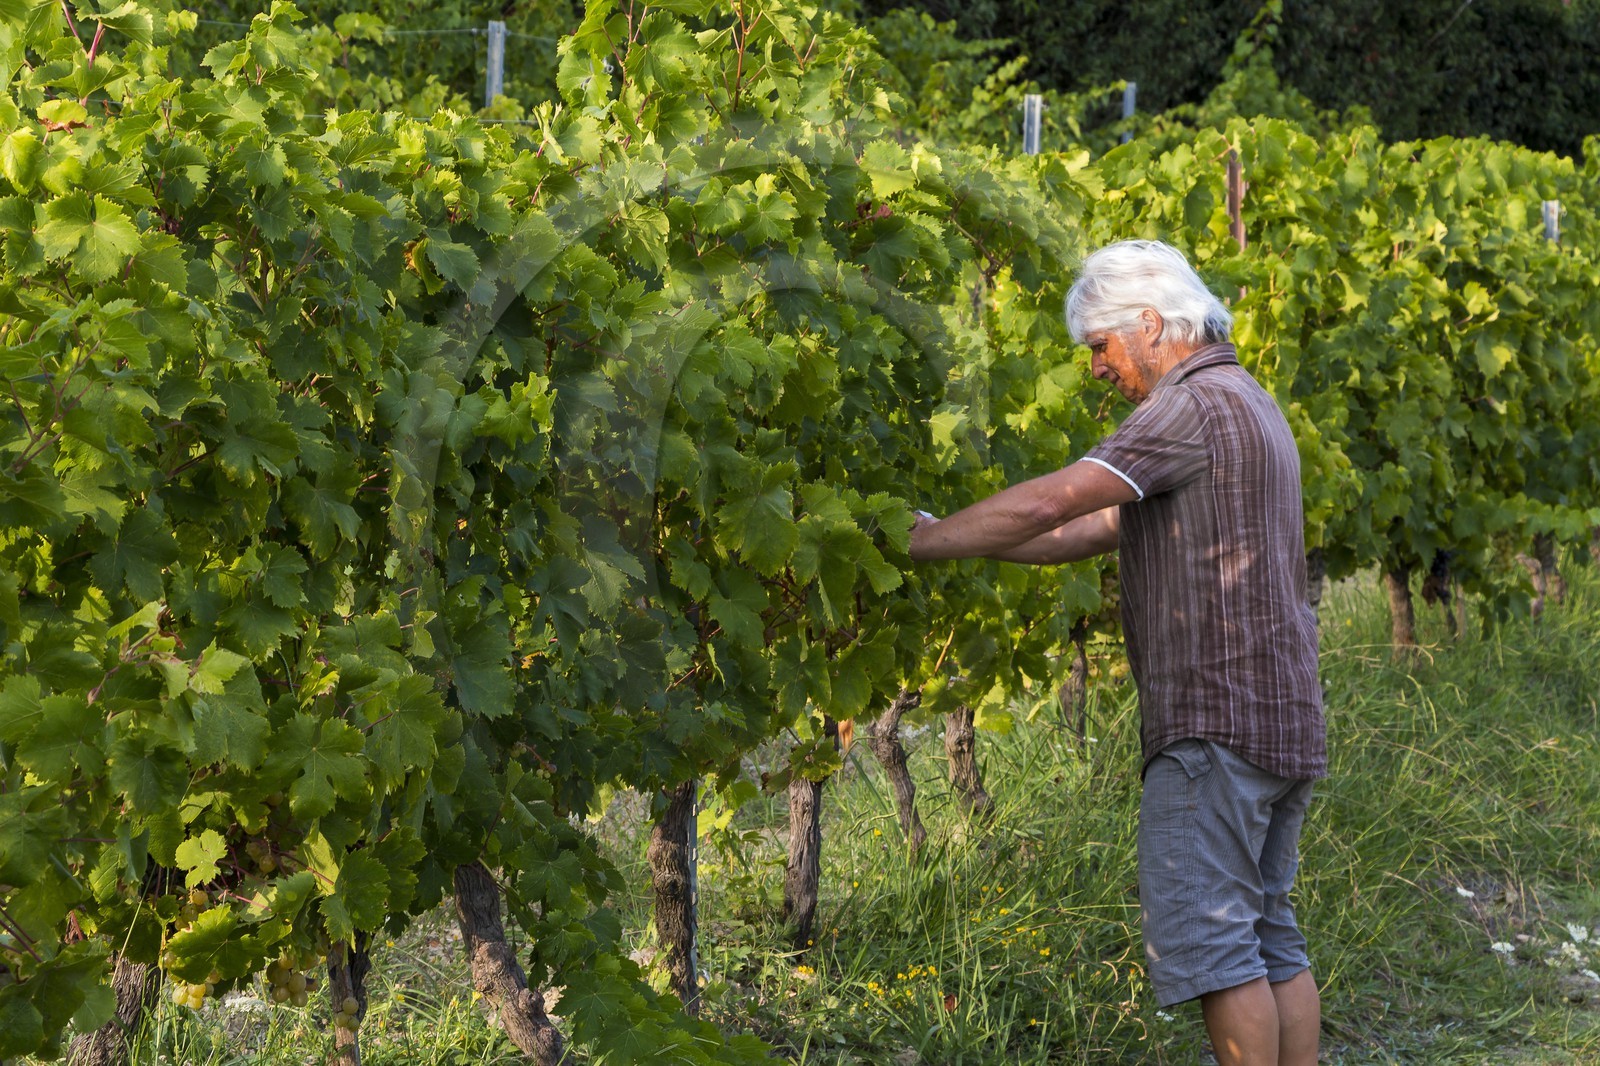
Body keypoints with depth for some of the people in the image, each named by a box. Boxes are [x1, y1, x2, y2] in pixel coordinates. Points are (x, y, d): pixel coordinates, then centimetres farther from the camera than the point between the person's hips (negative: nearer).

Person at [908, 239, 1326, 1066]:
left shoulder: (1195, 404, -11)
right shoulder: (1245, 407, 21)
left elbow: (1045, 505, -18)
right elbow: (1092, 531, 19)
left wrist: (918, 543, -8)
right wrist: (951, 535, 13)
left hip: (1216, 719, -10)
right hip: (1282, 719, 10)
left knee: (1204, 935, -8)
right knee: (1267, 938, 11)